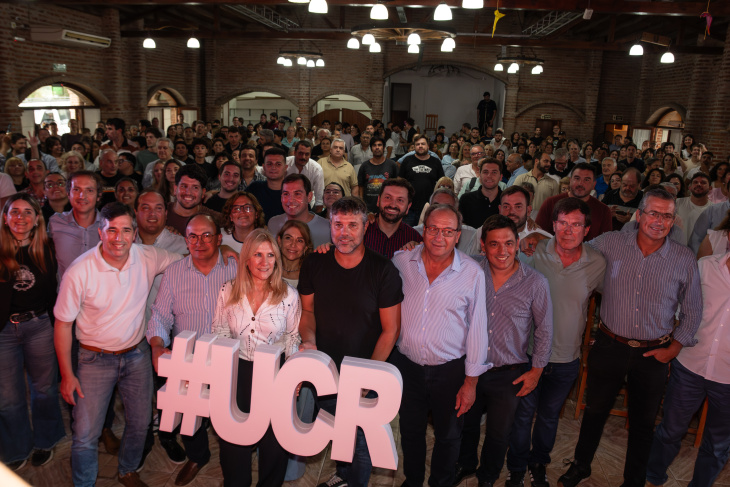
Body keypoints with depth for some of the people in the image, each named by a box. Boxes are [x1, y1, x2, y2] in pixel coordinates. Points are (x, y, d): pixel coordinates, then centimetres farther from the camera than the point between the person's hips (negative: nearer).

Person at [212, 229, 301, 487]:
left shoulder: (289, 295, -6)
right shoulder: (229, 291, 0)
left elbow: (293, 339, 1)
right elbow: (218, 332, 7)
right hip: (236, 371, 2)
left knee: (273, 440, 8)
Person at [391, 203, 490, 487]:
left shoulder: (472, 273, -13)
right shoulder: (401, 262, -8)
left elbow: (477, 329, -8)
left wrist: (471, 381, -6)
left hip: (450, 370, -1)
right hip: (407, 365, 2)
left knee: (448, 437, 19)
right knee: (410, 432, 22)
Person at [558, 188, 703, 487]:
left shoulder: (684, 259, -7)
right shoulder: (610, 243, -7)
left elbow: (692, 310, 4)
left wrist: (674, 347, -1)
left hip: (654, 354, 0)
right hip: (609, 346, 0)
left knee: (643, 422, 16)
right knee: (595, 410, 16)